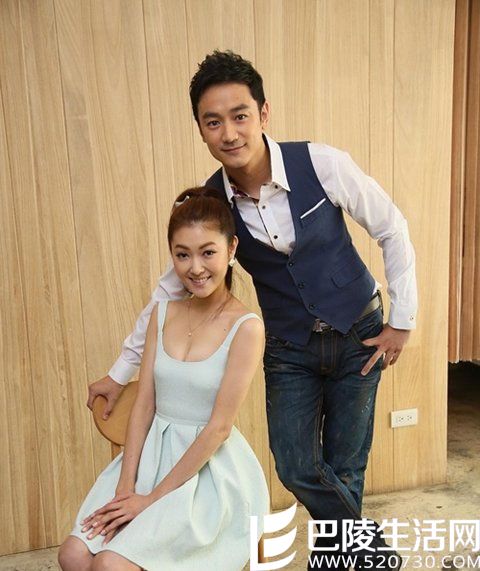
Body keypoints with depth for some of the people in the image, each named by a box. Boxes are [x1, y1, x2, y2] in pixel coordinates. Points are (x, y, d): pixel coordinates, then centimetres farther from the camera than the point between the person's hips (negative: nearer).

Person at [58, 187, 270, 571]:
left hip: (210, 469, -5)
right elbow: (144, 404, 1)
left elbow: (220, 426, -15)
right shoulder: (163, 313, 3)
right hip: (152, 453, 5)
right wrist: (126, 487, -7)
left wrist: (152, 498, -13)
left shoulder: (246, 327, -14)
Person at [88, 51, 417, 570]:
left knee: (345, 467, 7)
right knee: (296, 469, 0)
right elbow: (172, 287, -2)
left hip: (358, 335, -1)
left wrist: (402, 319, -5)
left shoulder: (322, 164, -21)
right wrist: (120, 373, 3)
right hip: (289, 349, 2)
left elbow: (392, 231, -7)